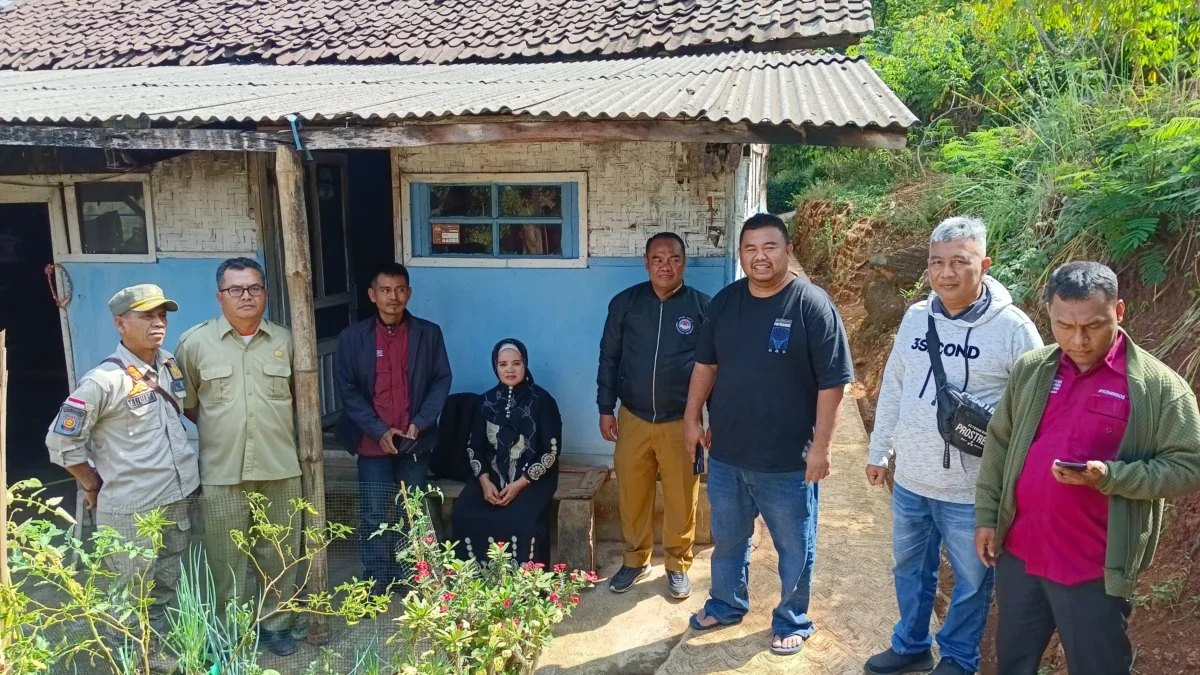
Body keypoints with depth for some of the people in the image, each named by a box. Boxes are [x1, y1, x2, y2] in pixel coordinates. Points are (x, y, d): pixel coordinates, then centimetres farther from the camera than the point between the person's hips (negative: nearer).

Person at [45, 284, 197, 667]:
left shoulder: (171, 366, 2)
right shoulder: (103, 381, -18)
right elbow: (61, 442, -12)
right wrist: (94, 486, -4)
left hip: (178, 500, 6)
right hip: (130, 510, -6)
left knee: (166, 594, 21)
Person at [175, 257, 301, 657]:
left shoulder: (284, 340, 3)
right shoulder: (195, 343, -3)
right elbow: (185, 402, 7)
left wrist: (276, 427, 11)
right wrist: (218, 429, 7)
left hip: (279, 467, 2)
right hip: (222, 471, -2)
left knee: (278, 552, 12)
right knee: (227, 557, 8)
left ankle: (275, 623, 30)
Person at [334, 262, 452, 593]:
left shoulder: (428, 333, 2)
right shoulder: (352, 337, 0)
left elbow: (441, 381, 2)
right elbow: (347, 389, -2)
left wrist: (419, 424, -9)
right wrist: (379, 430, -11)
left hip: (415, 441, 1)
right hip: (372, 442, -1)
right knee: (375, 517, 3)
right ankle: (376, 585, 17)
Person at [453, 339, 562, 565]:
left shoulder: (541, 400, -5)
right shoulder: (488, 400, 7)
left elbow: (552, 450, -8)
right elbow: (474, 446, 7)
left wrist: (520, 483, -16)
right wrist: (484, 480, -10)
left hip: (533, 478, -4)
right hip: (493, 475, 4)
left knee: (522, 520, -31)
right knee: (463, 513, -21)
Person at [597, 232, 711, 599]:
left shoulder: (702, 306, -5)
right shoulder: (625, 303, -1)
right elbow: (609, 358, 6)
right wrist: (606, 408, 3)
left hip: (681, 422, -1)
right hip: (633, 419, 2)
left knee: (681, 499, 8)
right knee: (632, 495, 12)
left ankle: (678, 565, 27)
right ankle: (635, 560, 32)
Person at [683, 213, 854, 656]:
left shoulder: (812, 305, -14)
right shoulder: (725, 301, 2)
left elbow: (833, 381, -14)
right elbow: (705, 364, 11)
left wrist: (820, 445, -15)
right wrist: (692, 418, 8)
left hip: (788, 460, -4)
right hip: (726, 454, 5)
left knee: (794, 548, 13)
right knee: (727, 539, 22)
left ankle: (792, 622, 34)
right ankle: (726, 604, 44)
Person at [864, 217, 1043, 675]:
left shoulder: (1013, 328, -14)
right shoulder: (916, 317, 1)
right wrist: (879, 451, 14)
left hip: (972, 490, -5)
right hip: (909, 480, 5)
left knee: (971, 582, 14)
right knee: (910, 568, 21)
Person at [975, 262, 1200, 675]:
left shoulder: (1160, 385, -10)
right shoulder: (1030, 370, 2)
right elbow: (998, 444, 9)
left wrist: (1109, 477, -24)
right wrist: (987, 515, 6)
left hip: (1095, 569, -4)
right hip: (1018, 552, 4)